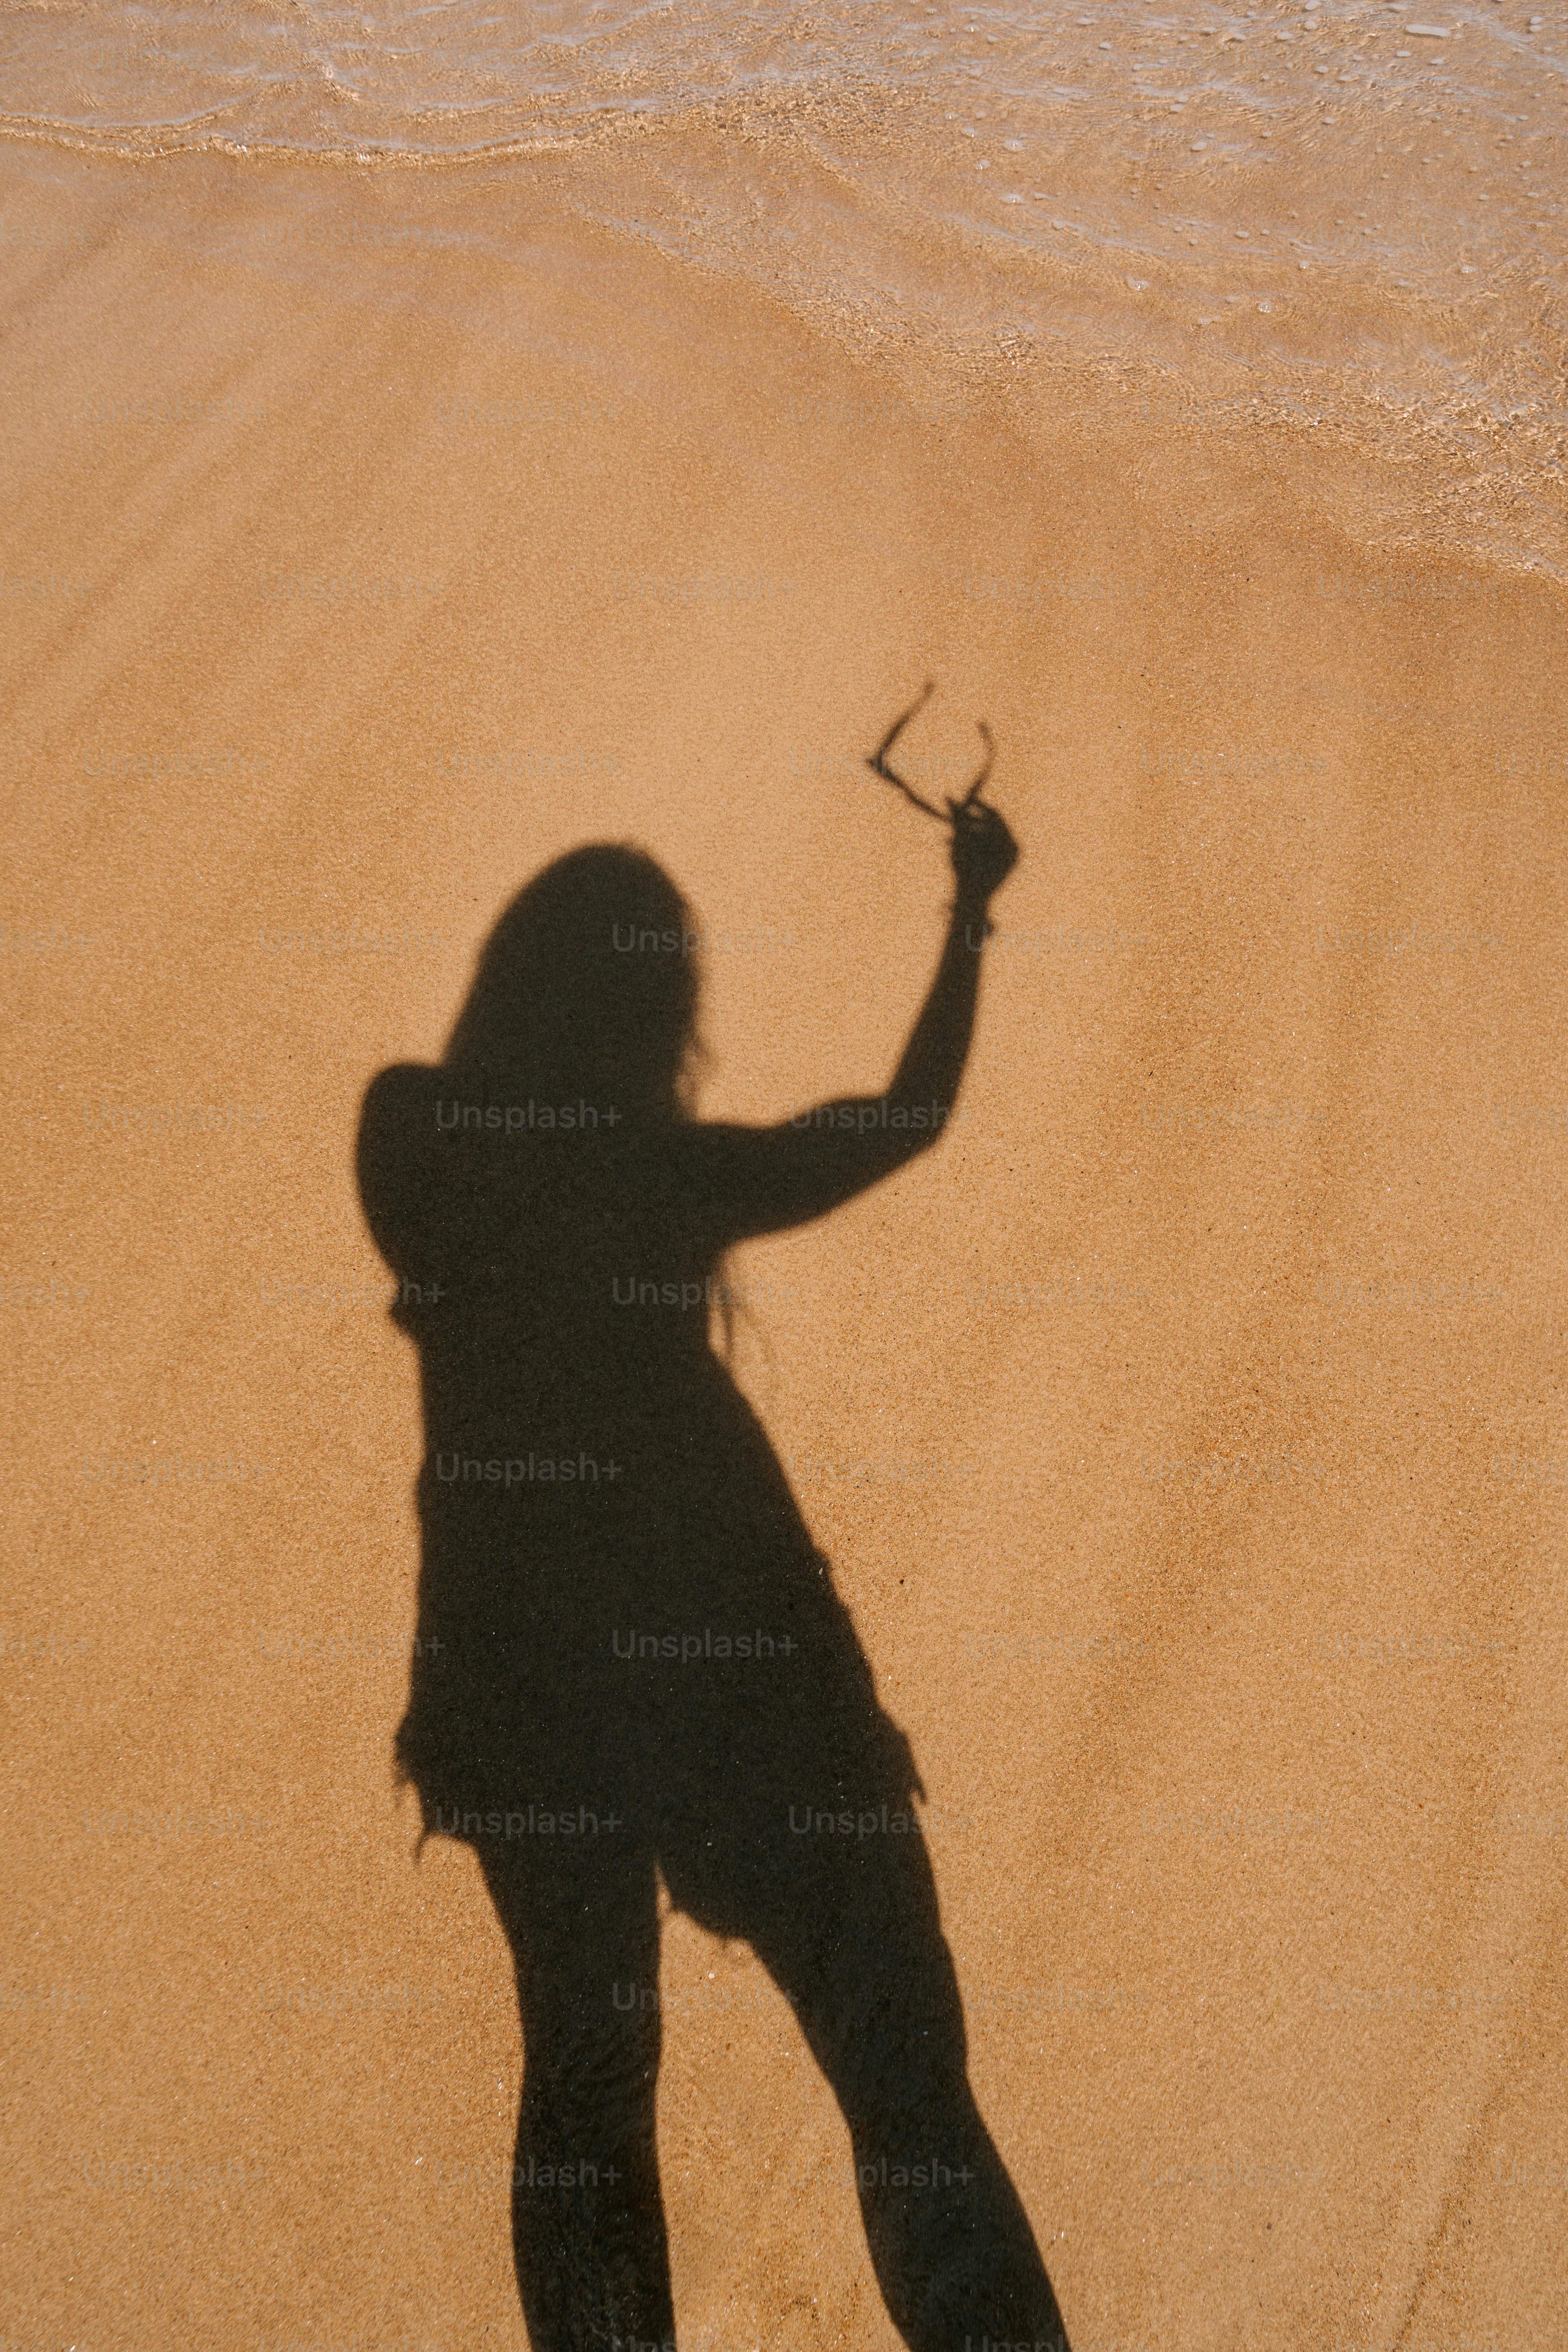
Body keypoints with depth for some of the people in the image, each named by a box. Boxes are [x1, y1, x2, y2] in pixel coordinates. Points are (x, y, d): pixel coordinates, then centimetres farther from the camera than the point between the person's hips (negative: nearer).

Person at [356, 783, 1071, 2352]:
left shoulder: (410, 1138, -1)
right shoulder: (659, 1169, -10)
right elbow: (905, 1121, 2)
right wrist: (970, 915, 14)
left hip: (518, 1677, 5)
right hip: (727, 1653, -4)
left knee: (583, 2067, 22)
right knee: (901, 2073, 7)